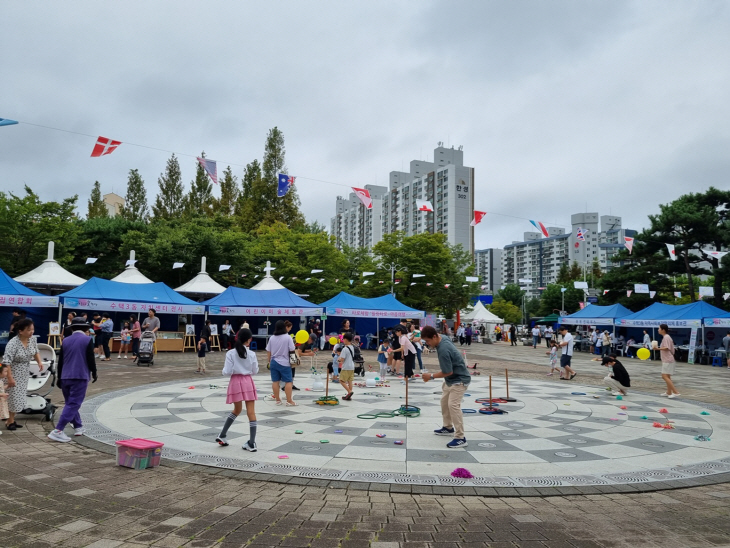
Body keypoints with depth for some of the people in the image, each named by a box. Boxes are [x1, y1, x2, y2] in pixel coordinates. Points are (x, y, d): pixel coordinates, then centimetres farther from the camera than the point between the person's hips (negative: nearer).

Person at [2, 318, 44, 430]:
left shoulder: (32, 340, -6)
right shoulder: (13, 343, -26)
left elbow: (35, 352, 14)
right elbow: (6, 362, -26)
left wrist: (39, 361, -3)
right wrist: (10, 378, -26)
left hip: (24, 374, 7)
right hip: (14, 374, -6)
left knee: (19, 397, 12)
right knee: (13, 397, -2)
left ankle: (11, 420, 24)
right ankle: (9, 421, 14)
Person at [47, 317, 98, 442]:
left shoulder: (66, 340, 10)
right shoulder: (87, 340, -5)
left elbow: (60, 361, 12)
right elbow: (90, 359, -7)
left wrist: (59, 378, 20)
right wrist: (94, 373, 8)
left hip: (65, 377, 6)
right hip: (80, 376, -6)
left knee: (70, 403, 18)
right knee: (73, 404, -5)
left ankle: (78, 427, 25)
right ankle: (58, 431, -13)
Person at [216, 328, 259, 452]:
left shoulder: (230, 353, -7)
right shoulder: (251, 354, -3)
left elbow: (227, 372, -9)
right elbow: (255, 371, 6)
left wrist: (223, 371, 12)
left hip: (236, 382, 1)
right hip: (248, 382, -1)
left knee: (237, 410, 22)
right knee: (251, 412, 1)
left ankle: (222, 435, 25)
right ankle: (252, 443, 0)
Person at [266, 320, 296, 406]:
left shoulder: (272, 338, 2)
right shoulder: (287, 337, -10)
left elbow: (268, 352, 7)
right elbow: (292, 350, -12)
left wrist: (270, 361, 20)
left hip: (274, 362, 5)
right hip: (284, 363, -5)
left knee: (275, 381, 9)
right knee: (288, 381, 0)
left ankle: (277, 400, 16)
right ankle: (289, 401, 0)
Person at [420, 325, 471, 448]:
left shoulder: (443, 351, -32)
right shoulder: (443, 339, -3)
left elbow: (448, 372, -27)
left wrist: (431, 376, -16)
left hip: (459, 380, -11)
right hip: (450, 379, 11)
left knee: (453, 405, -20)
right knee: (444, 401, 20)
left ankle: (460, 438, -18)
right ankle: (448, 427, 36)